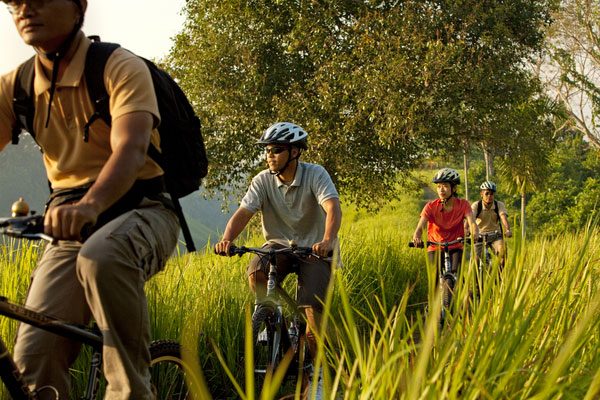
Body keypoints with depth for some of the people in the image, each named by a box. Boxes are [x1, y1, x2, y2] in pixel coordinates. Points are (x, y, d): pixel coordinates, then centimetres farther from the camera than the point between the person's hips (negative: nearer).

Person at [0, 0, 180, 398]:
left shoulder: (122, 68, -12)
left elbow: (131, 149, -27)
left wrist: (91, 204, -48)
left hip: (142, 210, -4)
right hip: (73, 226, 5)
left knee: (102, 256, -39)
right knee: (33, 356, -14)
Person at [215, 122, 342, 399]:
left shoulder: (315, 174, -13)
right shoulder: (263, 181, -5)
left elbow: (333, 208, -28)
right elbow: (243, 212, -16)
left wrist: (326, 241, -48)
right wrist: (227, 239, -37)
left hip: (313, 248, -2)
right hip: (279, 244, 2)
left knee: (313, 308, -19)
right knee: (256, 273, -32)